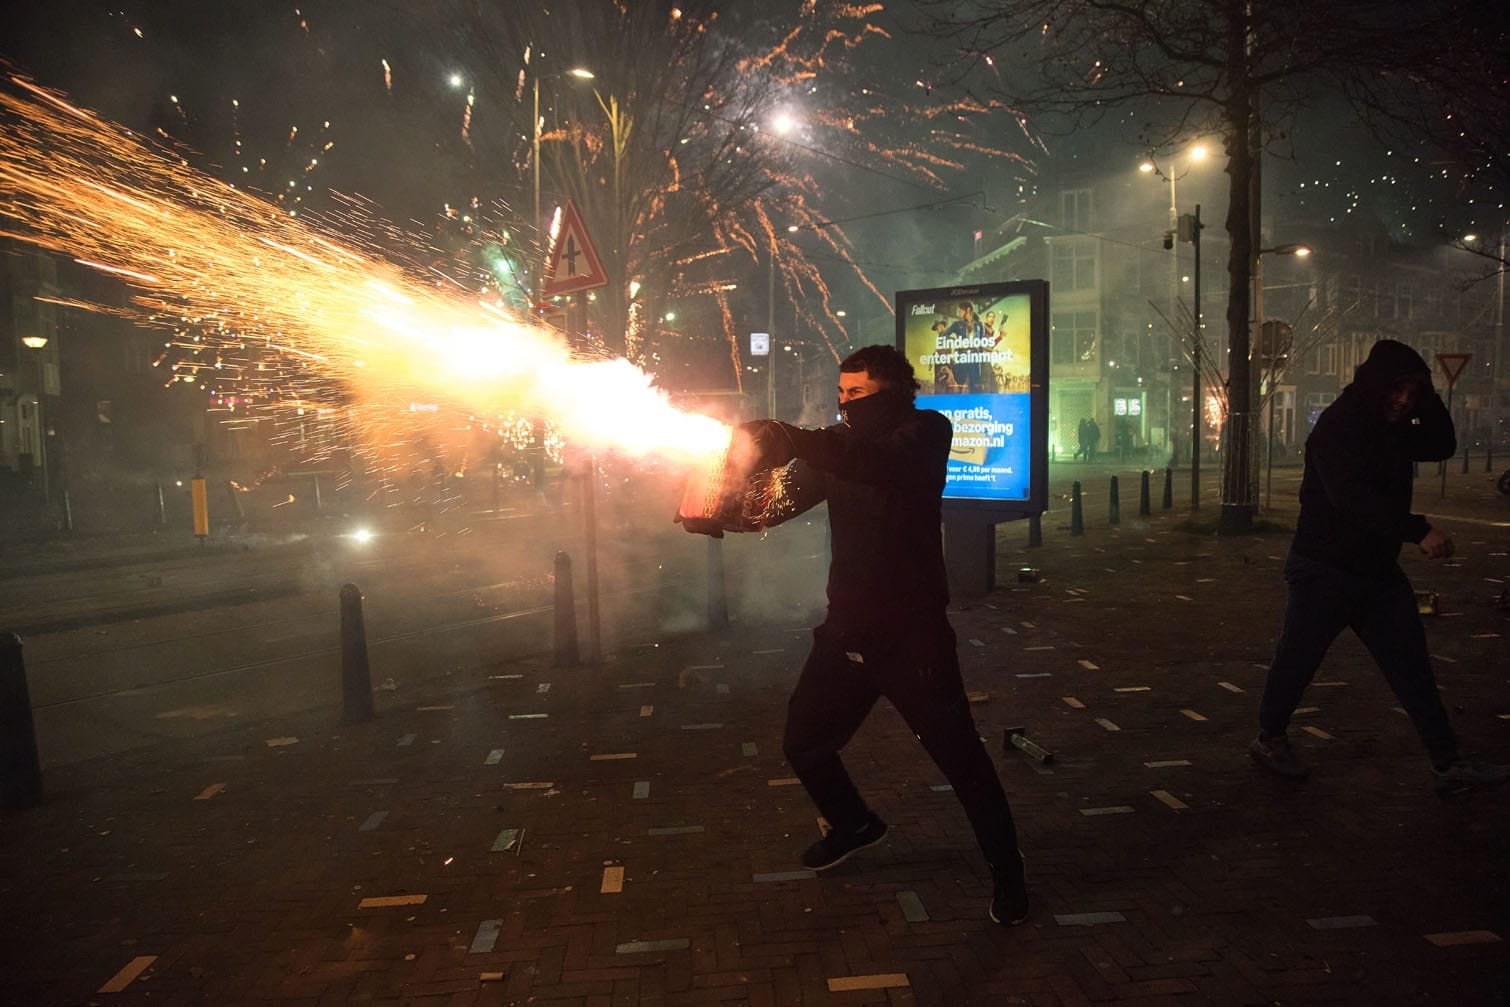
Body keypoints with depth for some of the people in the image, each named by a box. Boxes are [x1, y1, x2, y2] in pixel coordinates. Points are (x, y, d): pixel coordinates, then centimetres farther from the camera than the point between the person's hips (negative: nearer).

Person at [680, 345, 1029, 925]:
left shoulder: (924, 432, -10)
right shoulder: (843, 443, 8)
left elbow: (878, 463, -33)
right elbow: (783, 498, 0)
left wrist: (786, 438, -43)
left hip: (911, 635, -6)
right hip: (847, 630, 6)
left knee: (960, 757, -2)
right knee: (803, 743, 13)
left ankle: (1006, 869, 21)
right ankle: (855, 824, 41)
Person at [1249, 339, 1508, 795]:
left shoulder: (1392, 428, 9)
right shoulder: (1337, 426, -18)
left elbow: (1441, 446, 10)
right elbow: (1352, 497, -29)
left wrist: (1428, 399, -3)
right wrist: (1419, 530, -33)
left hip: (1379, 569, 8)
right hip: (1325, 569, -8)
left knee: (1411, 665, 6)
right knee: (1297, 660, 5)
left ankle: (1447, 765, 10)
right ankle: (1269, 740, 24)